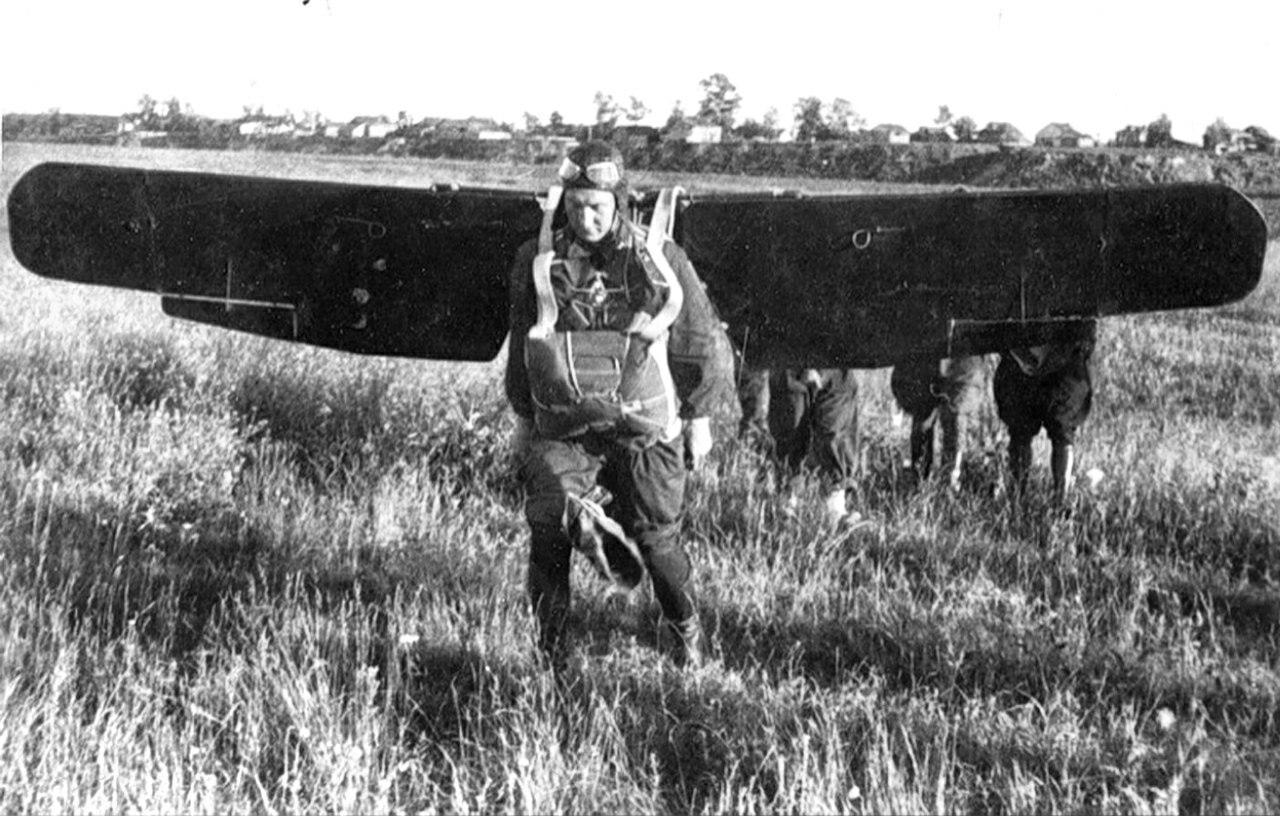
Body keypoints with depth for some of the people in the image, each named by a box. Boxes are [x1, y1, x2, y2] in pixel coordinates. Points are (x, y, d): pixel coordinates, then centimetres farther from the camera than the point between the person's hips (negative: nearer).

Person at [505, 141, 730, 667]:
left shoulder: (657, 258, -5)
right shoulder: (537, 261, 0)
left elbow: (697, 340, 4)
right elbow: (521, 344, 12)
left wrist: (698, 418, 7)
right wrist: (522, 417, 16)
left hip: (645, 426, -1)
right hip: (561, 430, 1)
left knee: (656, 539, 1)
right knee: (548, 529, -15)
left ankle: (683, 627, 30)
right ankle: (549, 644, 2)